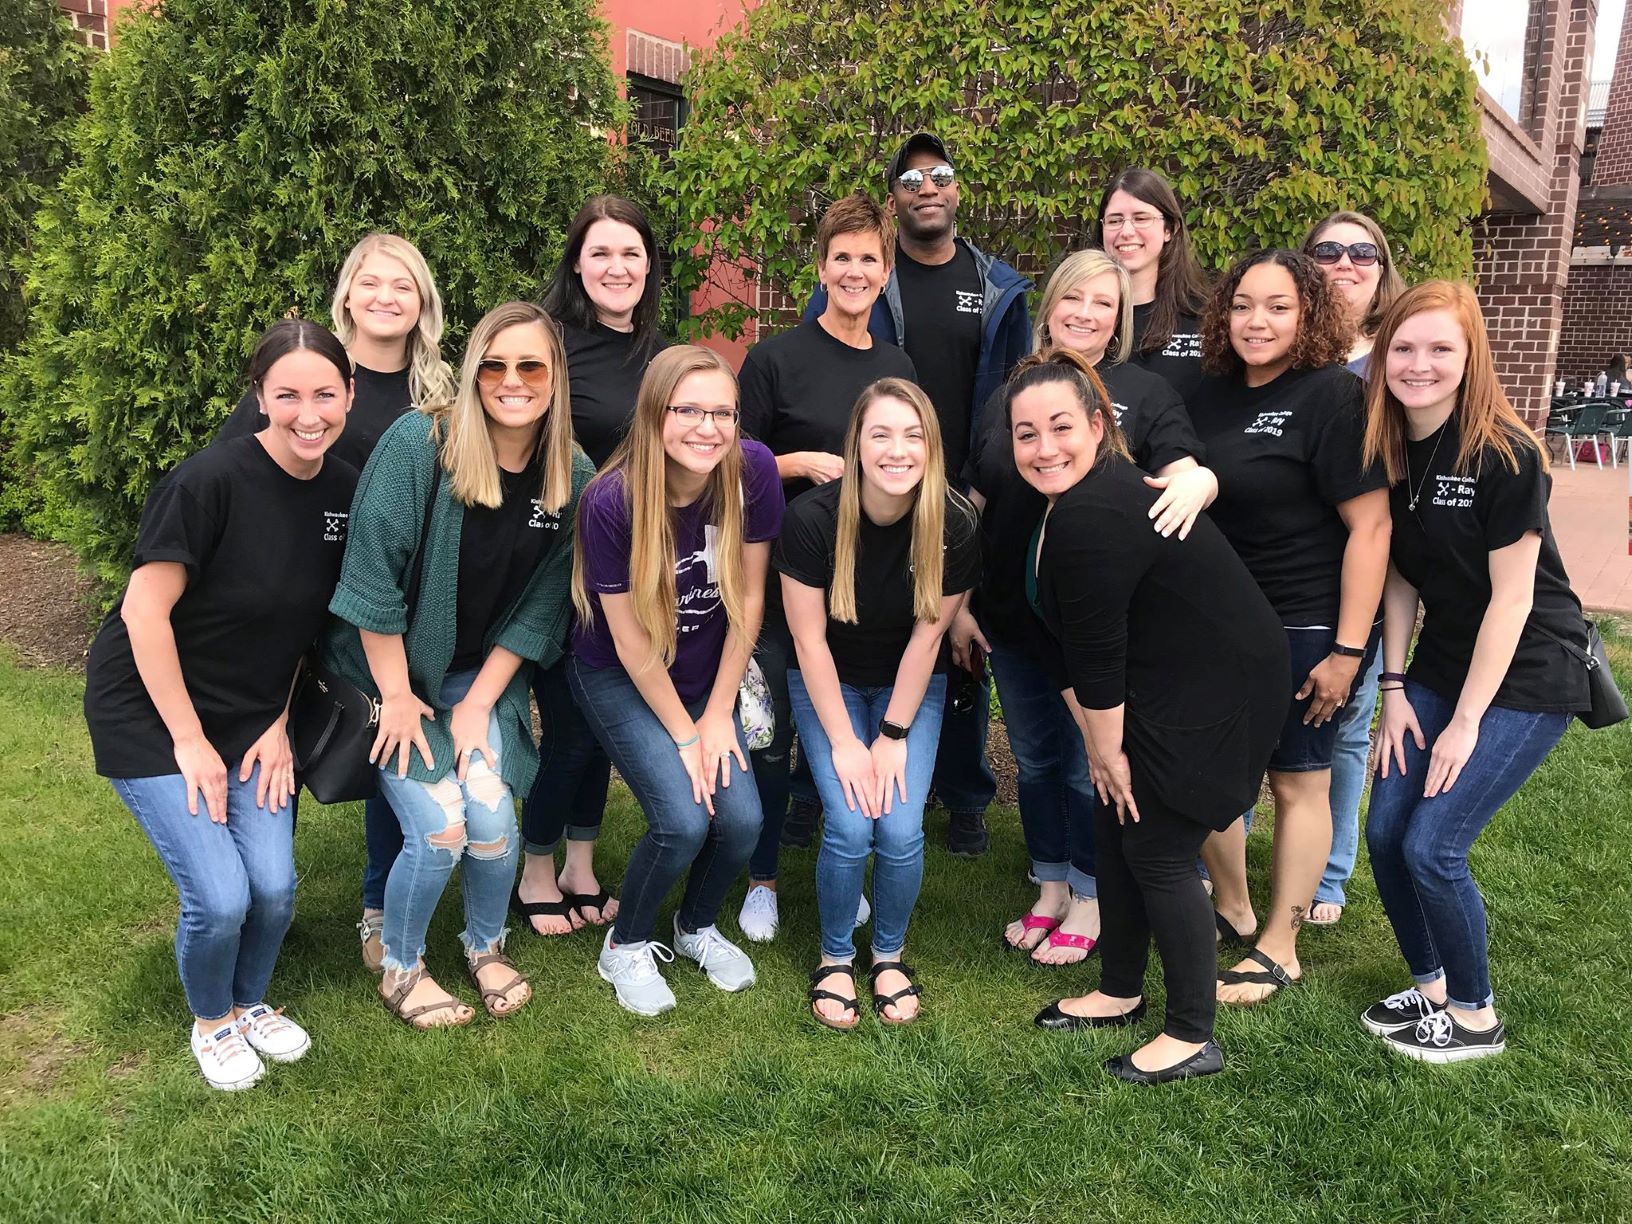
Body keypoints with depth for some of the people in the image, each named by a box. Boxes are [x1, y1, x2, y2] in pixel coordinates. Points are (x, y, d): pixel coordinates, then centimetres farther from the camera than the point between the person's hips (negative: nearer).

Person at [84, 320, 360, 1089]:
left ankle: (251, 1002, 29)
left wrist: (281, 722, 1)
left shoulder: (344, 492, -5)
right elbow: (145, 610, -20)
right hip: (151, 712, -5)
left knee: (275, 887, -4)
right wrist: (188, 739, -16)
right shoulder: (211, 480, -23)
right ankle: (212, 1022, 22)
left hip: (252, 717, 5)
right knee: (220, 896, -11)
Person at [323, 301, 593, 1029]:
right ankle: (399, 967, 16)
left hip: (482, 675, 3)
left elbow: (540, 607, -3)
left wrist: (478, 703, -6)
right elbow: (372, 572, -18)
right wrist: (397, 695, -14)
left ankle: (487, 947, 19)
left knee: (492, 817, -13)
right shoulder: (419, 442, -19)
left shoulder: (573, 478, -7)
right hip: (389, 668, -3)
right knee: (439, 830, -14)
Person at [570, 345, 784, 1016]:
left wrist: (719, 714, -6)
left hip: (710, 675, 4)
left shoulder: (754, 471, -19)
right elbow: (632, 641, -18)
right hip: (621, 680, -3)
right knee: (684, 820, -18)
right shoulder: (611, 502, -27)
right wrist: (684, 735, -12)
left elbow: (749, 596, -9)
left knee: (742, 817, -11)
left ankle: (698, 927, 23)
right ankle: (626, 946, 12)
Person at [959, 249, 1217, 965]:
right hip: (1012, 616, 4)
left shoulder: (1144, 394, -1)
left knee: (1091, 766, 6)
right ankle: (1050, 890, 32)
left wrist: (1196, 482, -36)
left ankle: (1089, 905, 24)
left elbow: (1189, 475, -12)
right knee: (1034, 759, 15)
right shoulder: (1007, 397, 9)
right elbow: (975, 507, 11)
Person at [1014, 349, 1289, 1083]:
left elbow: (1097, 652, -22)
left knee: (1156, 850, -2)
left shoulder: (1090, 519, -28)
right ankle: (1120, 994, 33)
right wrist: (1095, 743, 6)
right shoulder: (1067, 500, 5)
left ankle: (1193, 1038, 14)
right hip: (1167, 690, 10)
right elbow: (1071, 644, 7)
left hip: (1217, 696, -10)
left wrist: (1108, 750, -9)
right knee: (1114, 831, 15)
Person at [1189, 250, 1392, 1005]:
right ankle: (1232, 913, 33)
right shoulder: (1214, 396, 7)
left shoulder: (1333, 396, -13)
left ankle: (1279, 950, 19)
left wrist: (1348, 649, -19)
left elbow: (1371, 525, -17)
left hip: (1307, 625, -7)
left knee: (1298, 782, 5)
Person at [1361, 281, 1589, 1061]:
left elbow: (1511, 597, -18)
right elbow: (1400, 579, 5)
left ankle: (1476, 1018, 13)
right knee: (1384, 833, 3)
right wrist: (1394, 690, 1)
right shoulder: (1387, 452, -1)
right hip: (1441, 665, 6)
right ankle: (1429, 988, 25)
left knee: (1432, 847, -10)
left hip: (1524, 677, -6)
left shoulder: (1503, 456, -20)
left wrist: (1466, 721, -15)